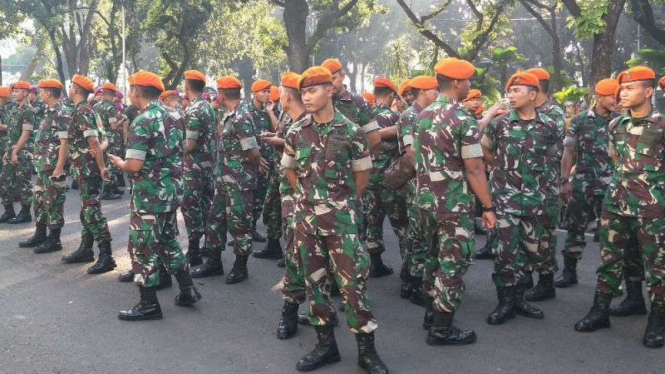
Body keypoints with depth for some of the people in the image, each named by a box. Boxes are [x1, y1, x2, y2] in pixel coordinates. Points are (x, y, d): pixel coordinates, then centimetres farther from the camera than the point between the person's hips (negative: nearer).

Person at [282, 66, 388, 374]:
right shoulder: (296, 132, 2)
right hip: (305, 216, 4)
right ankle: (326, 343, 21)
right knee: (314, 279, 9)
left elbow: (362, 172, 6)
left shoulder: (351, 131, -7)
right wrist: (307, 196, 12)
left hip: (340, 216, -3)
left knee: (352, 280, -5)